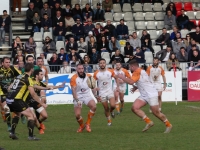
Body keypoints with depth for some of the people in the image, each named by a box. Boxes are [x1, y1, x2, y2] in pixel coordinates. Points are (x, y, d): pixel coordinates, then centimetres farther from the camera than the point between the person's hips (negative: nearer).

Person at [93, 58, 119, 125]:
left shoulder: (110, 72, -4)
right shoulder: (96, 73, -5)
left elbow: (116, 78, 13)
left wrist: (117, 86, 1)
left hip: (110, 91, 0)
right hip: (102, 93, 0)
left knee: (113, 105, -18)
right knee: (106, 108, 3)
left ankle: (111, 111, 17)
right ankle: (109, 120, 22)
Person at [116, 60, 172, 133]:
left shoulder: (137, 72, -14)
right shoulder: (140, 71, 16)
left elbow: (131, 82, -27)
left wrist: (122, 77, -13)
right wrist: (136, 87, 16)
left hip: (151, 95, -10)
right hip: (144, 95, 10)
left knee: (156, 112, -5)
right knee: (134, 107, -8)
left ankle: (168, 125, 13)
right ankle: (148, 122, -5)